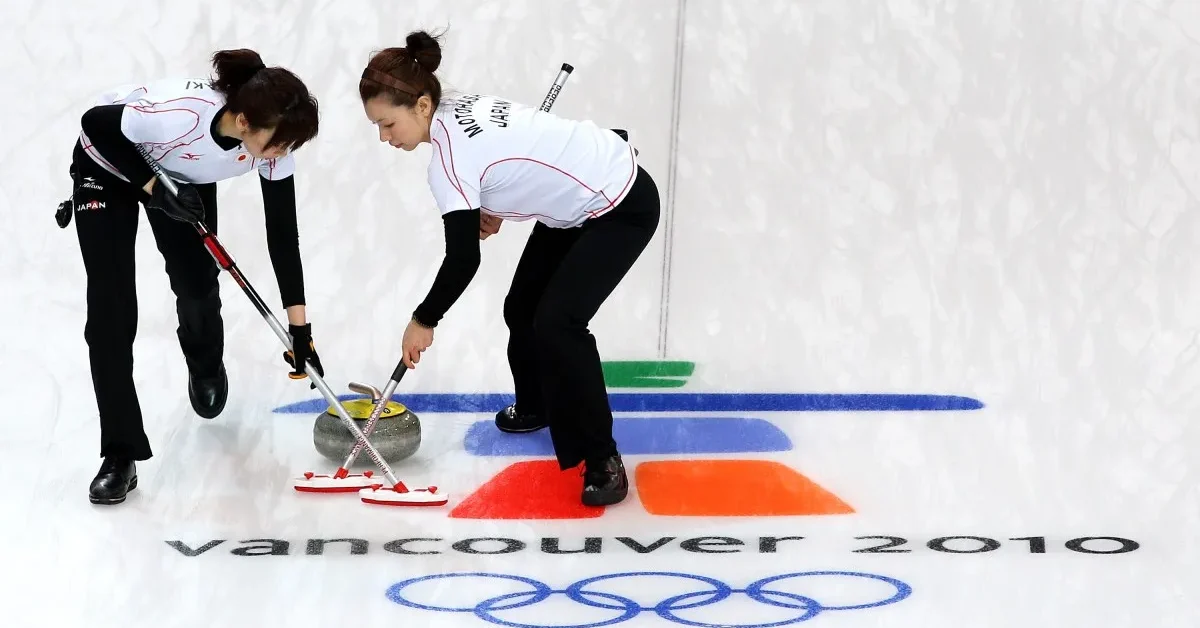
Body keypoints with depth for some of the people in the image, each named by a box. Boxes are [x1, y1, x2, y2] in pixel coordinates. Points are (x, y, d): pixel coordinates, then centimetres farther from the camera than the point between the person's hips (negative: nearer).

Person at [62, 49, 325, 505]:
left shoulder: (274, 141, -28)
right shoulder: (180, 113, -45)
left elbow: (282, 232, -18)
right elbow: (95, 124, -27)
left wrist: (300, 326, -16)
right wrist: (154, 187, -30)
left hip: (186, 176, 4)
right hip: (111, 164, -4)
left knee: (197, 283, 3)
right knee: (110, 308, -12)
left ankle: (206, 367, 42)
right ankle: (120, 456, -8)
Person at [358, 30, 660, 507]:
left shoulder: (449, 158, -26)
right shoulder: (462, 107, -1)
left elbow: (463, 260, -25)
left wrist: (423, 321, -12)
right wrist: (495, 207, 6)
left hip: (623, 209, -10)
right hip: (580, 198, 10)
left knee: (557, 323, -19)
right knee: (522, 308, 15)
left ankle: (601, 458, -13)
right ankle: (537, 406, 39)